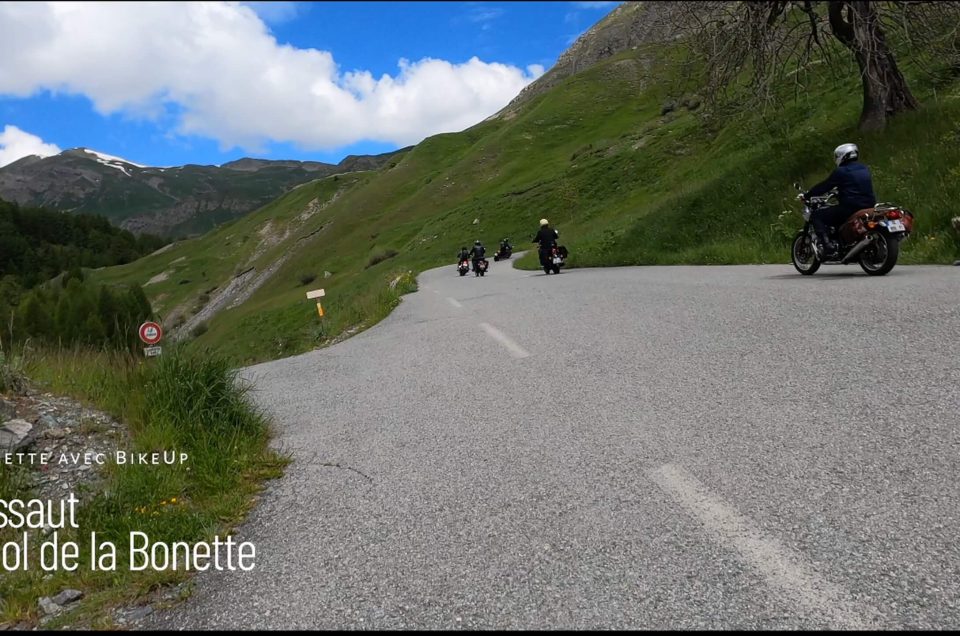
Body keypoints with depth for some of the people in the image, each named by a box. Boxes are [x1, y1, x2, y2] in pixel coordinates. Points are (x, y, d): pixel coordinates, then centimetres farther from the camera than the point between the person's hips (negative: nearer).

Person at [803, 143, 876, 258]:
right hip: (869, 208, 8)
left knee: (816, 216, 0)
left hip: (849, 208, -8)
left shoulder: (841, 172, -6)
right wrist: (838, 192, 45)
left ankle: (828, 246, -17)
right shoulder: (865, 170, 18)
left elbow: (824, 186, -3)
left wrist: (806, 195, 9)